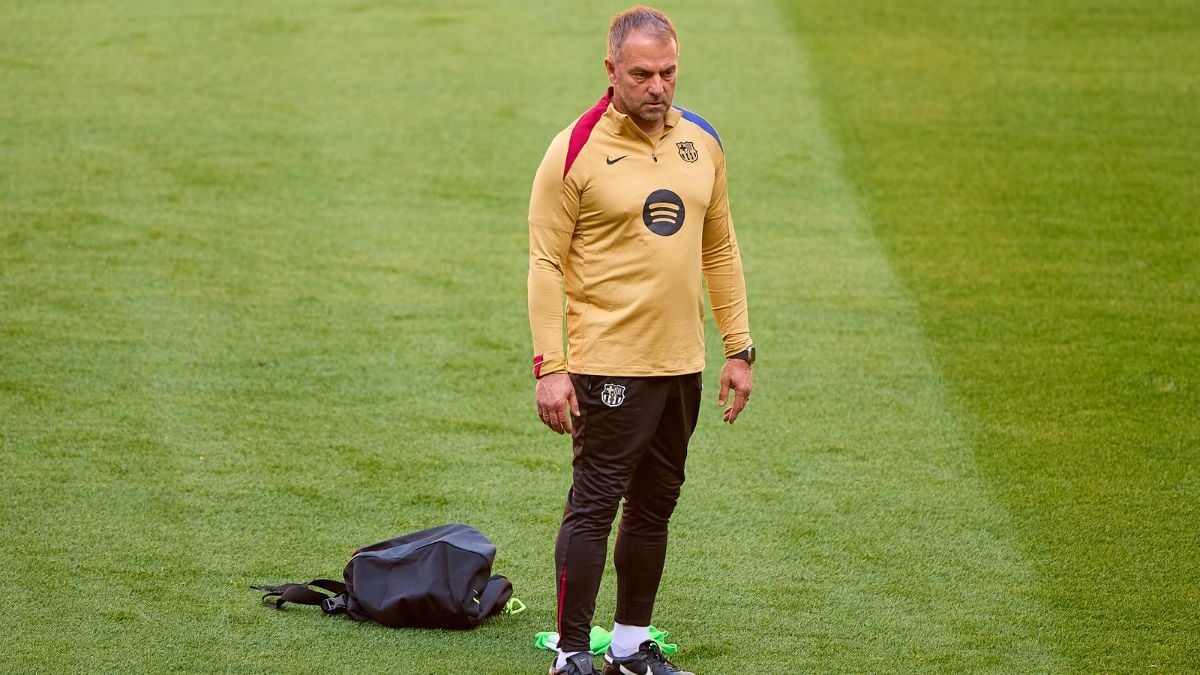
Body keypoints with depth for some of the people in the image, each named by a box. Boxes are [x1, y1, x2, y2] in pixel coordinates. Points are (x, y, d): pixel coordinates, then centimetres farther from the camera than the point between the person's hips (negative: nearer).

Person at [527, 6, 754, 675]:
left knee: (655, 507, 12)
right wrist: (549, 366, -14)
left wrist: (739, 349, 12)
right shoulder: (576, 151, -9)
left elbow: (720, 250, 16)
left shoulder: (702, 142, 8)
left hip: (682, 365, 6)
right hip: (608, 365, -6)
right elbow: (546, 263, -8)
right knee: (594, 507, -5)